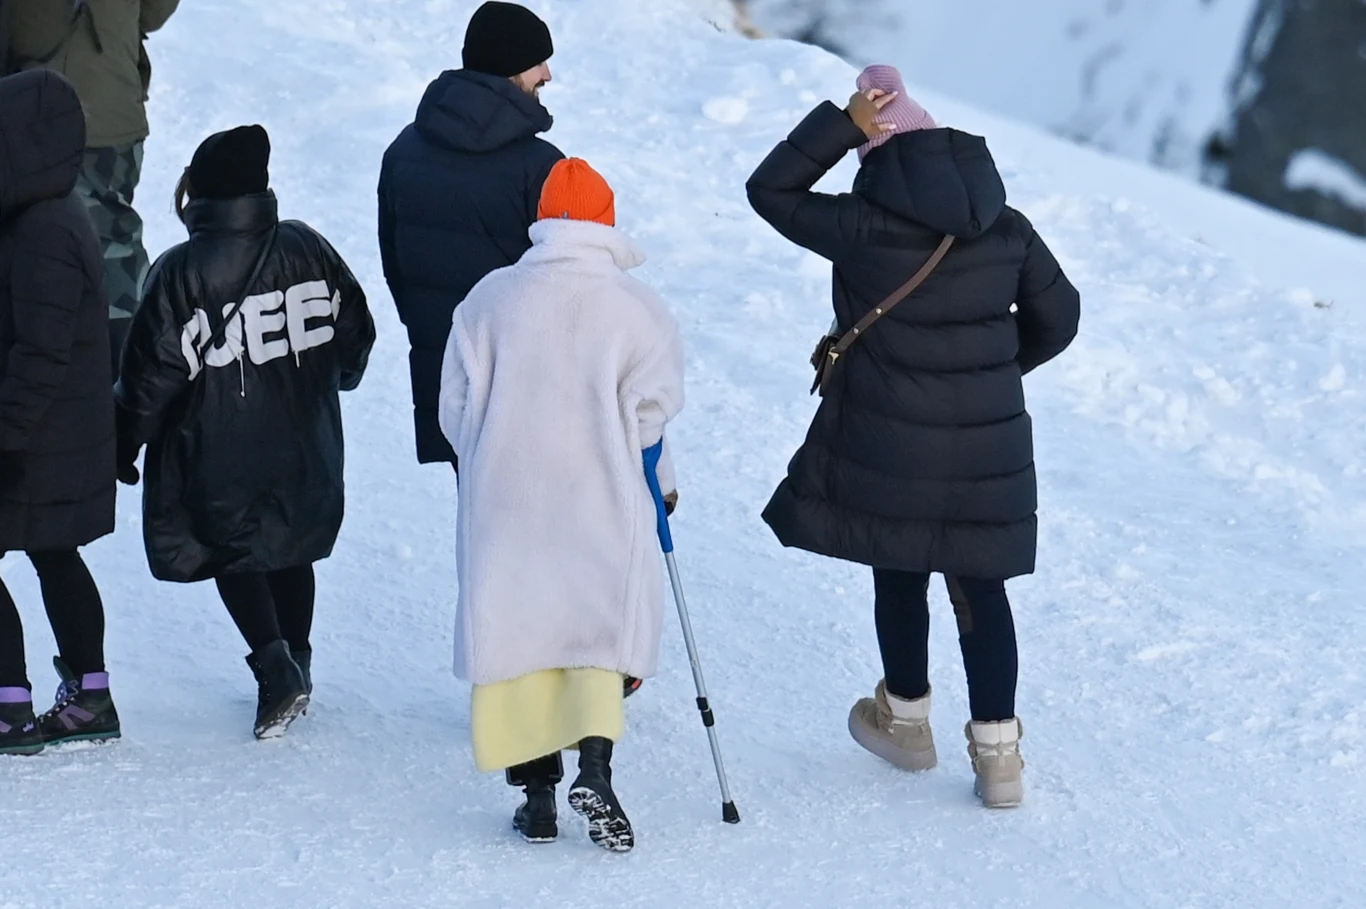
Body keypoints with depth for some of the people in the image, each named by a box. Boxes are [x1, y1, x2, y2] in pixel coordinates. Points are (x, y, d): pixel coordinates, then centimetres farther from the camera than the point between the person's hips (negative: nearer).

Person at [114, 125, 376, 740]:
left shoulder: (180, 274, -16)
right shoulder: (306, 250, -3)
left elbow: (151, 374, -14)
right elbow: (354, 331, 8)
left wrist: (124, 446, -2)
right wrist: (329, 379, 29)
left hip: (219, 455, -5)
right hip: (303, 445, 5)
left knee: (233, 554, 7)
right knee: (291, 550, 21)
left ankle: (275, 665, -12)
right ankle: (295, 664, 27)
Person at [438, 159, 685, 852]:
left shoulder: (488, 300, 1)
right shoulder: (639, 311, -4)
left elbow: (455, 407, 4)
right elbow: (649, 415, -3)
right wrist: (659, 481, 16)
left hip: (504, 502, 1)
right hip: (601, 504, -1)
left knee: (515, 628, 9)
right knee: (599, 626, 8)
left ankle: (536, 795, 8)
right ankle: (594, 772, -13)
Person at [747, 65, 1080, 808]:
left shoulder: (863, 228, -15)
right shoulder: (1006, 230, -1)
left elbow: (771, 190, -3)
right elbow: (1057, 315, 11)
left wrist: (843, 123, -4)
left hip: (890, 447, -3)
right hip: (989, 446, 3)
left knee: (899, 576, 16)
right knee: (981, 586, 11)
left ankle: (906, 718, 33)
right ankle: (997, 750, 9)